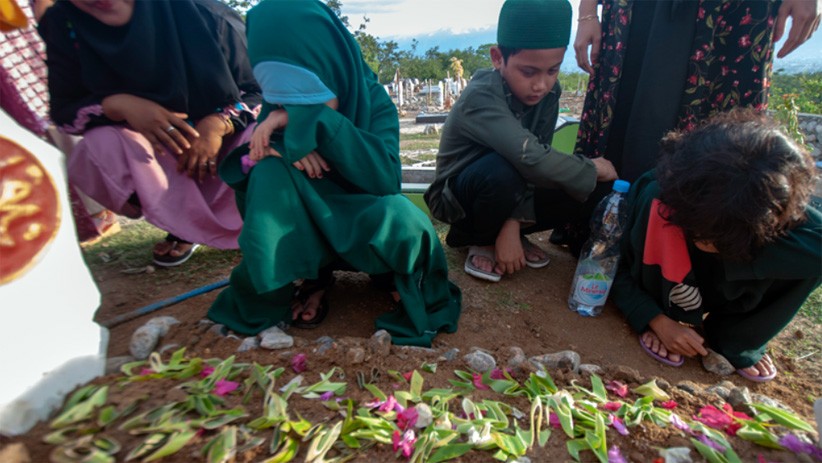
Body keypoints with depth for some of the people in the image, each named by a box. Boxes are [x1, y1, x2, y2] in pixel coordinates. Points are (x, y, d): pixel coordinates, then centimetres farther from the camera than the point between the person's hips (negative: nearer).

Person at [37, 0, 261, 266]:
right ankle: (185, 224, -1)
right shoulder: (64, 25, -13)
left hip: (228, 138, -2)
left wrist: (218, 124, -31)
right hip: (160, 153, 2)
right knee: (97, 148, -26)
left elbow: (259, 88, -13)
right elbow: (63, 111, -6)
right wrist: (118, 105, -27)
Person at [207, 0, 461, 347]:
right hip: (299, 233, 3)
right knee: (271, 171, -26)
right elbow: (245, 186, -9)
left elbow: (385, 177, -31)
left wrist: (309, 118, -36)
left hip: (364, 228, -2)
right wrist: (264, 154, -31)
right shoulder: (278, 105, -9)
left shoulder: (371, 98, -15)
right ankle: (312, 278, -9)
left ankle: (408, 286, -3)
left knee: (403, 221, -36)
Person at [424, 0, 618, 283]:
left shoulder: (549, 92, -8)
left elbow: (532, 167, -13)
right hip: (457, 198, -5)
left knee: (596, 193, -10)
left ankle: (500, 229, 6)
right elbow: (532, 160, -41)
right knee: (502, 171, -38)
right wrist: (593, 169, -24)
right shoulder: (481, 97, -28)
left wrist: (513, 225, -24)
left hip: (508, 193, 6)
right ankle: (479, 240, -7)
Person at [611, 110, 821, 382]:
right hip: (659, 293, -3)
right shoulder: (657, 198, -32)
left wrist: (729, 254, -39)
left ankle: (736, 339, -3)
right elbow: (615, 266, -22)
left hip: (724, 295, 3)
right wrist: (658, 321, -27)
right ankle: (668, 317, -12)